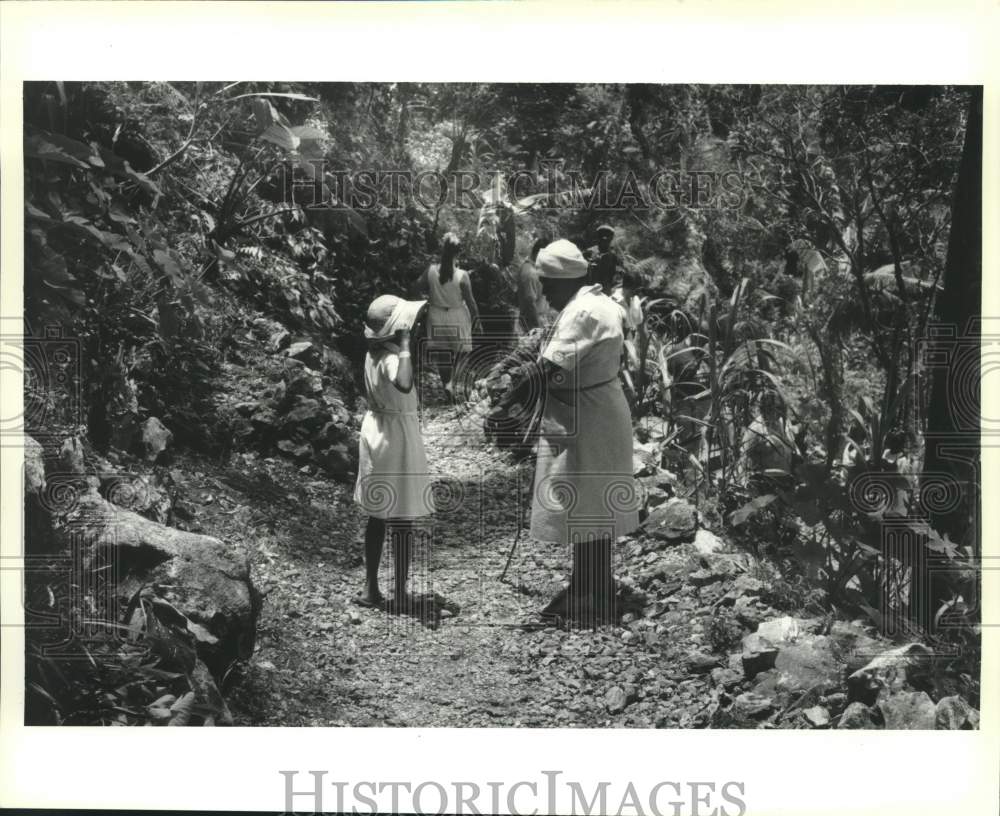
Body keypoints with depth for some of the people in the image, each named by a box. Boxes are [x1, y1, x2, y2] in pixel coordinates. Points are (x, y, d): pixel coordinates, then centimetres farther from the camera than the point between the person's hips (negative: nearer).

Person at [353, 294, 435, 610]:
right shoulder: (391, 357, -23)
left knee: (377, 516, 15)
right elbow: (404, 385, -45)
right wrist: (406, 347, -34)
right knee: (402, 520, 2)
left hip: (375, 429, 9)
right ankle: (400, 594, 9)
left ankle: (371, 589, 22)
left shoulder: (373, 353, 3)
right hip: (397, 435, -9)